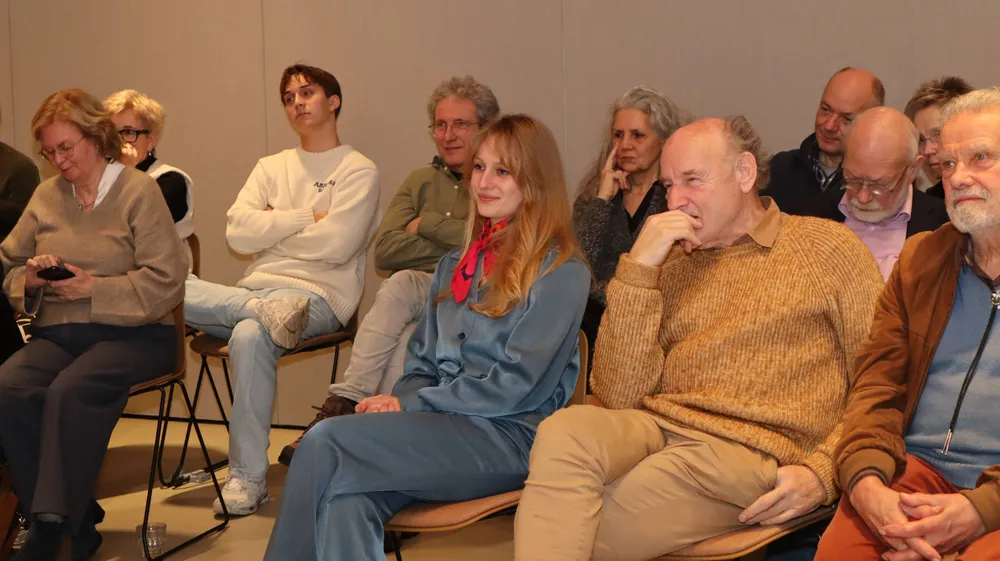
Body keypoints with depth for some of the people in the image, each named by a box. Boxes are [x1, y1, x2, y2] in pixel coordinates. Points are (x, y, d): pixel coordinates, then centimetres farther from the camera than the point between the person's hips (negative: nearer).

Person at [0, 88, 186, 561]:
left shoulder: (139, 191, 0)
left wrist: (93, 288, -14)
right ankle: (76, 520, -16)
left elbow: (165, 281, -9)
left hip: (131, 332, -5)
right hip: (57, 333, 5)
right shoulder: (46, 196, 16)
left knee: (70, 392, -33)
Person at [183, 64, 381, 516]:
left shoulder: (358, 170, 4)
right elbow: (237, 233, 4)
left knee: (250, 334, -36)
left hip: (319, 296, -5)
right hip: (256, 289, 5)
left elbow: (336, 245, -11)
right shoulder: (271, 167, 21)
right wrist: (308, 216, -3)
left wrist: (272, 226, 2)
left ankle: (247, 478, -27)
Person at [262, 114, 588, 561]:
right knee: (347, 500, -29)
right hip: (440, 426, 5)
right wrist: (395, 403, -4)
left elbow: (516, 386, -11)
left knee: (326, 442, -24)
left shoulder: (561, 273, -3)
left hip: (509, 438, -5)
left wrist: (411, 405, -9)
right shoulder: (456, 266, 20)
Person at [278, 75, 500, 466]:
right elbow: (385, 251, 6)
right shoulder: (420, 182, 21)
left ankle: (342, 403, -31)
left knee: (402, 285, -31)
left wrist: (428, 224, -1)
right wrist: (457, 242, -4)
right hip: (421, 297, 4)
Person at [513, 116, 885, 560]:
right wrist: (638, 269, -1)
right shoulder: (670, 264, 18)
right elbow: (618, 397, 6)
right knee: (565, 431, -31)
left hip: (750, 447, -4)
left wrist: (822, 472, -11)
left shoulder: (828, 247, 10)